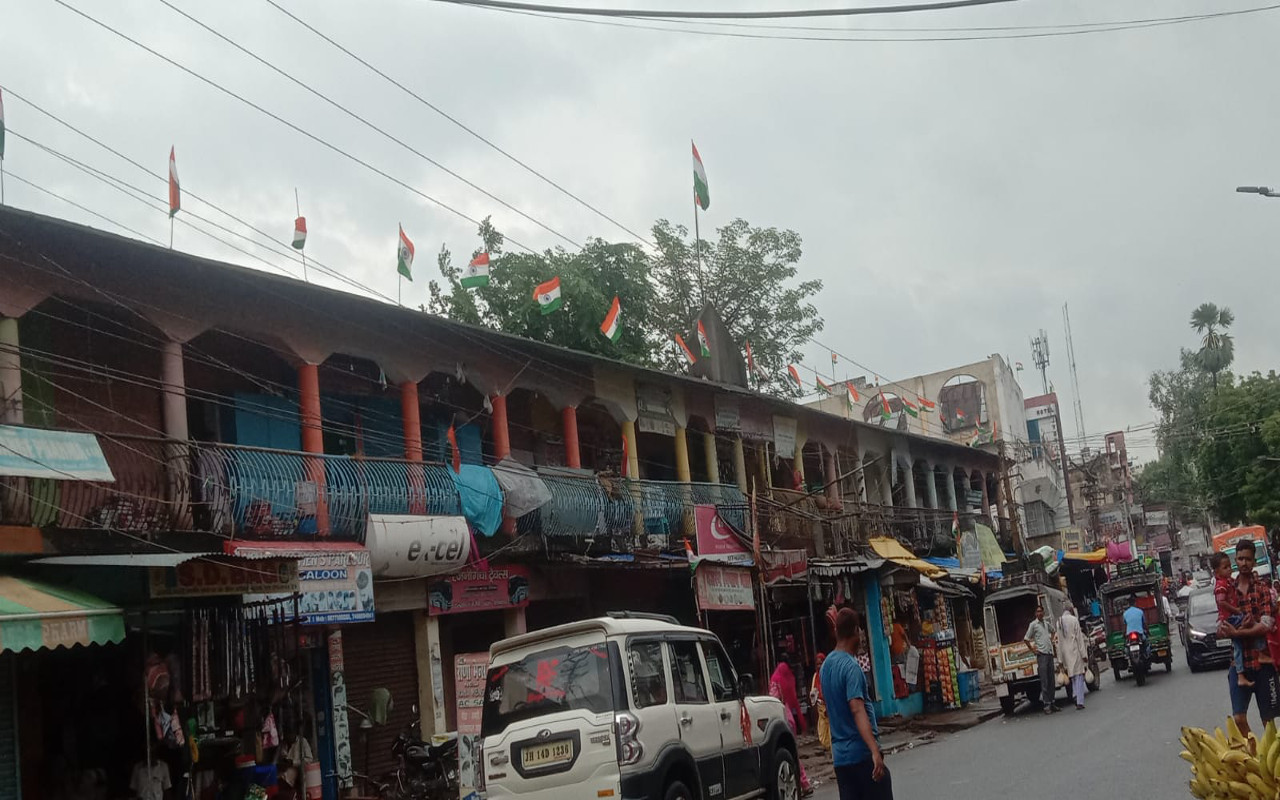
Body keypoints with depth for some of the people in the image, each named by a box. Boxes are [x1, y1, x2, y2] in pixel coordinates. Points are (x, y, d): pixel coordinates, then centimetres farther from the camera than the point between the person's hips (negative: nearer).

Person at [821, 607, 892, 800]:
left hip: (840, 755, 7)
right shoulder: (851, 667, -15)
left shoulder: (826, 665, 10)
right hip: (862, 753, -7)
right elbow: (857, 710, -27)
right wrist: (875, 751, -34)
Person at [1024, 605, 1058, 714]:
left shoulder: (1046, 623, 13)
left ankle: (1051, 702, 15)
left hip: (1050, 653, 6)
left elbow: (1052, 631, 36)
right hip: (1041, 655, -6)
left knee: (1051, 680, 9)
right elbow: (1026, 639, -5)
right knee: (1044, 682, -7)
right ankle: (1046, 704, -6)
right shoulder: (1033, 624, -5)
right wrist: (1033, 650, -7)